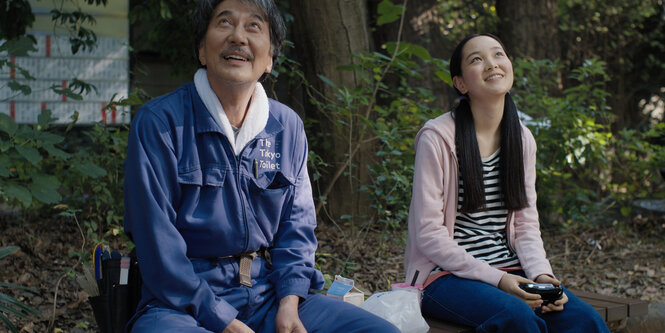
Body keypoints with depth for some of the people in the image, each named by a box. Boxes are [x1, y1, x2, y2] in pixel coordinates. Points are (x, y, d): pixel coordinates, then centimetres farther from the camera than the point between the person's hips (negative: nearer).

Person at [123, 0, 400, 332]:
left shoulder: (288, 126, 10)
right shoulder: (158, 122, -6)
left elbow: (297, 224, 11)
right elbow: (157, 242, -11)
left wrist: (288, 304, -6)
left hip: (270, 294, 4)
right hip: (183, 302, -4)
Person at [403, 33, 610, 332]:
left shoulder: (522, 139, 9)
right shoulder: (437, 138, -11)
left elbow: (526, 223, 10)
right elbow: (428, 232, -13)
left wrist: (541, 274, -10)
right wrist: (494, 279, -19)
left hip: (509, 271, 5)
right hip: (446, 274, -5)